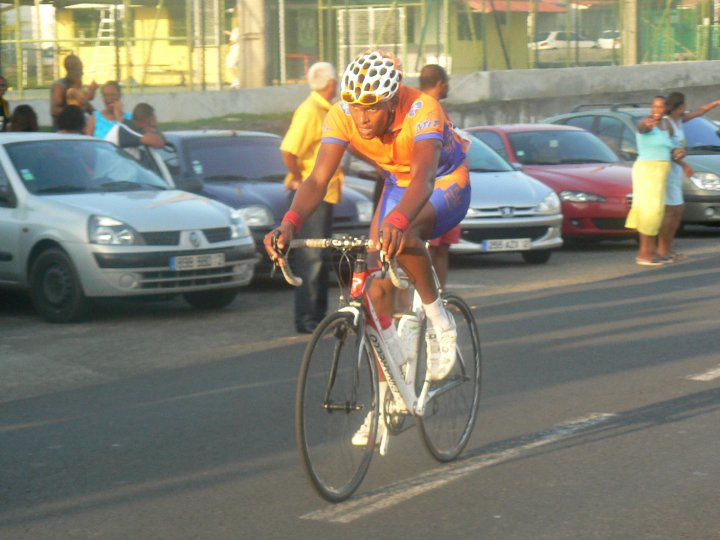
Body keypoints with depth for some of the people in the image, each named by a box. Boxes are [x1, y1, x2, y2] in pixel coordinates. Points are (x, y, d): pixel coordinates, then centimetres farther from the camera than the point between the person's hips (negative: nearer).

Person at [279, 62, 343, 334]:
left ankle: (318, 313, 21)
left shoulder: (325, 110, 16)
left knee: (321, 257, 14)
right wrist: (298, 179, -17)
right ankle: (306, 318, -7)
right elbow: (288, 150, -25)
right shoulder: (310, 111, -16)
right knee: (311, 257, -9)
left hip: (326, 192, 10)